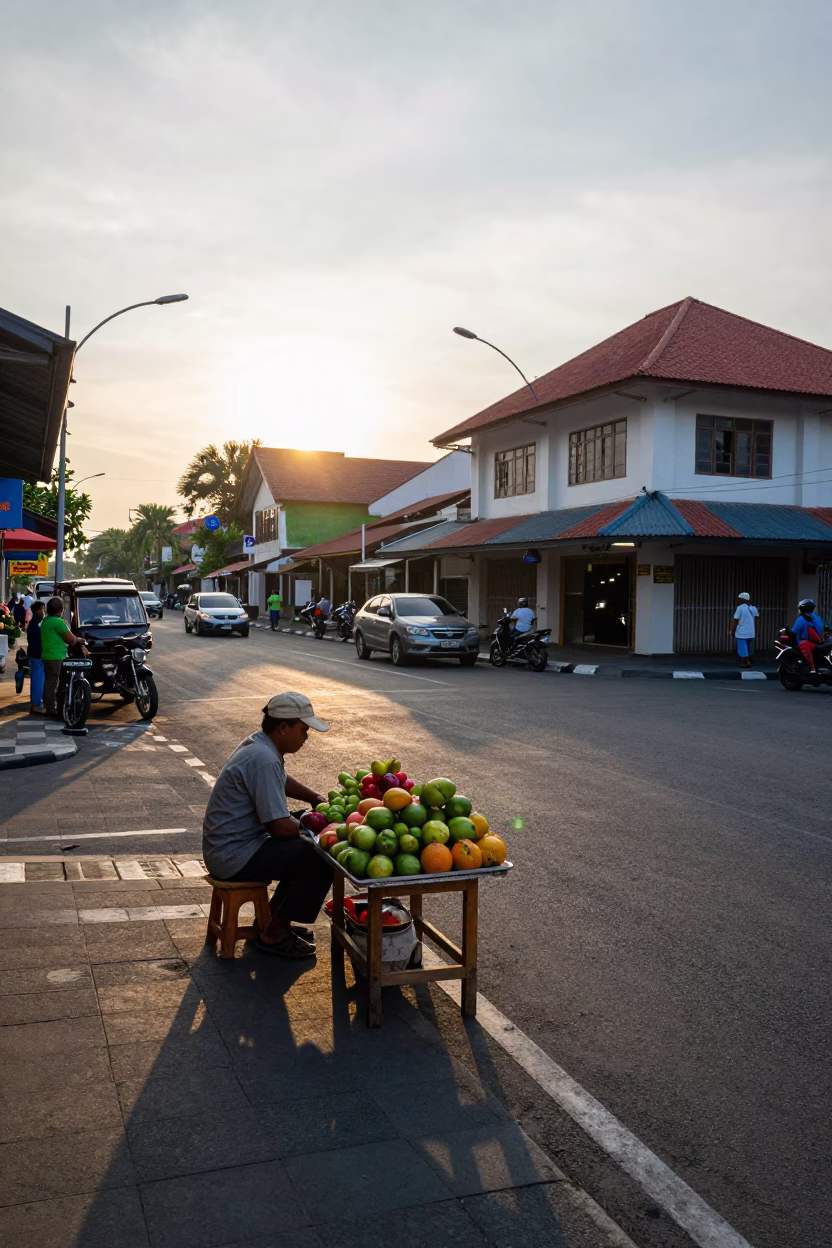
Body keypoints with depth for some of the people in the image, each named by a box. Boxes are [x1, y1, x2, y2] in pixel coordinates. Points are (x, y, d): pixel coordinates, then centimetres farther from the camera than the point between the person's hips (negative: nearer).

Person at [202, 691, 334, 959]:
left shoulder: (258, 745, 7)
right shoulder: (264, 760, -24)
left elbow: (282, 781, 28)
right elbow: (280, 826, -26)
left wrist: (318, 799, 15)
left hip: (224, 848, 11)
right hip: (234, 858, -11)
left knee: (304, 848, 18)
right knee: (322, 860, -15)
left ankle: (274, 918, 23)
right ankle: (274, 934, -2)